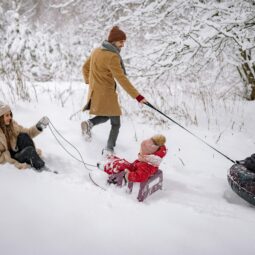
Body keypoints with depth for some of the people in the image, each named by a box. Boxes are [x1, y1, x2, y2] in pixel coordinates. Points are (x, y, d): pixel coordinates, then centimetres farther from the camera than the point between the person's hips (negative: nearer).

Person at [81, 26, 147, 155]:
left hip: (94, 92, 8)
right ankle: (109, 149, 0)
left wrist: (89, 82, 30)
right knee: (115, 123, 6)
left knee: (105, 116, 26)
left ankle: (89, 123, -1)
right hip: (106, 94, -8)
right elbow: (122, 79, -25)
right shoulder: (112, 56, -20)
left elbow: (85, 67, 17)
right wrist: (137, 96, -25)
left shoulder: (97, 51, 5)